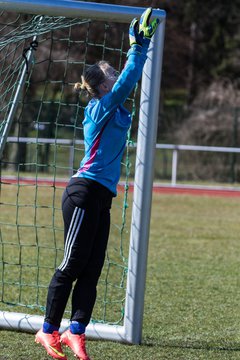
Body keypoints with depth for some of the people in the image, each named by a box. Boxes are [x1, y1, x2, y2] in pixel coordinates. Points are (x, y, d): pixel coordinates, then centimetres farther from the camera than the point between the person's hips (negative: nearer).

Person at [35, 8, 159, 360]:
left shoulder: (113, 110, 15)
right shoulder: (102, 107, -8)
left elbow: (130, 76, 25)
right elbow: (128, 81, -18)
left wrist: (141, 45, 19)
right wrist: (139, 47, -11)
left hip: (100, 198, 9)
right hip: (85, 194, -9)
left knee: (91, 270, 3)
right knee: (72, 266, -6)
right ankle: (49, 331, 0)